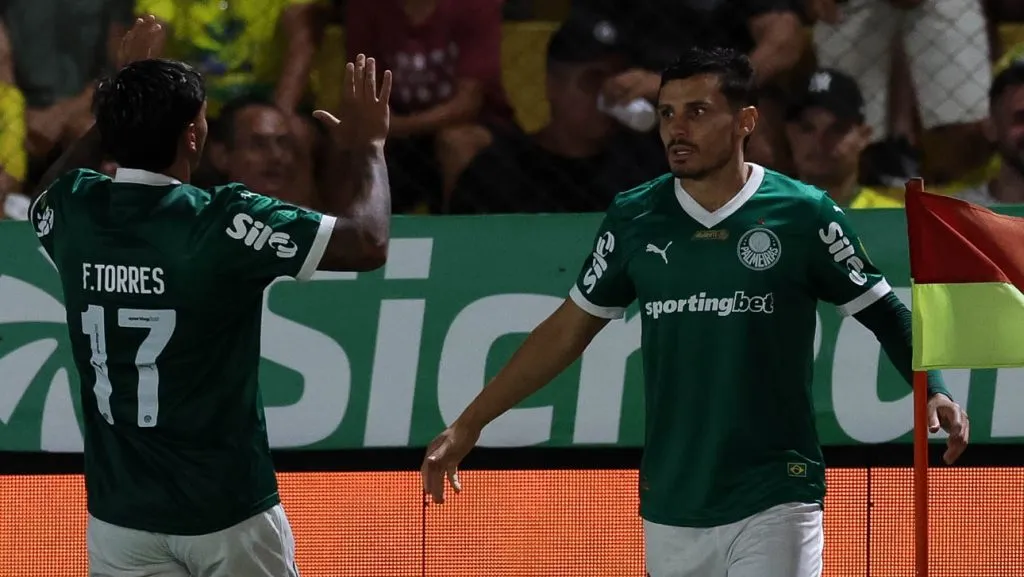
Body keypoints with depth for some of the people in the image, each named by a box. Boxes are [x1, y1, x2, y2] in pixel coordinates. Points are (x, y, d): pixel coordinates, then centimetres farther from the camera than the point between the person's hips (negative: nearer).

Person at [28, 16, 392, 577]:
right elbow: (366, 242, -13)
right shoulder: (222, 223, -18)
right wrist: (366, 146, 4)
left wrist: (120, 107, 30)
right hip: (227, 515, -4)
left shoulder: (73, 213, -2)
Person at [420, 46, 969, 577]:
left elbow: (884, 312, 4)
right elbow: (567, 330, 14)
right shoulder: (635, 217, 6)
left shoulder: (802, 213, -3)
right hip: (669, 511, 4)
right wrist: (467, 425, 13)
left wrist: (934, 392, -14)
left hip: (774, 504, -4)